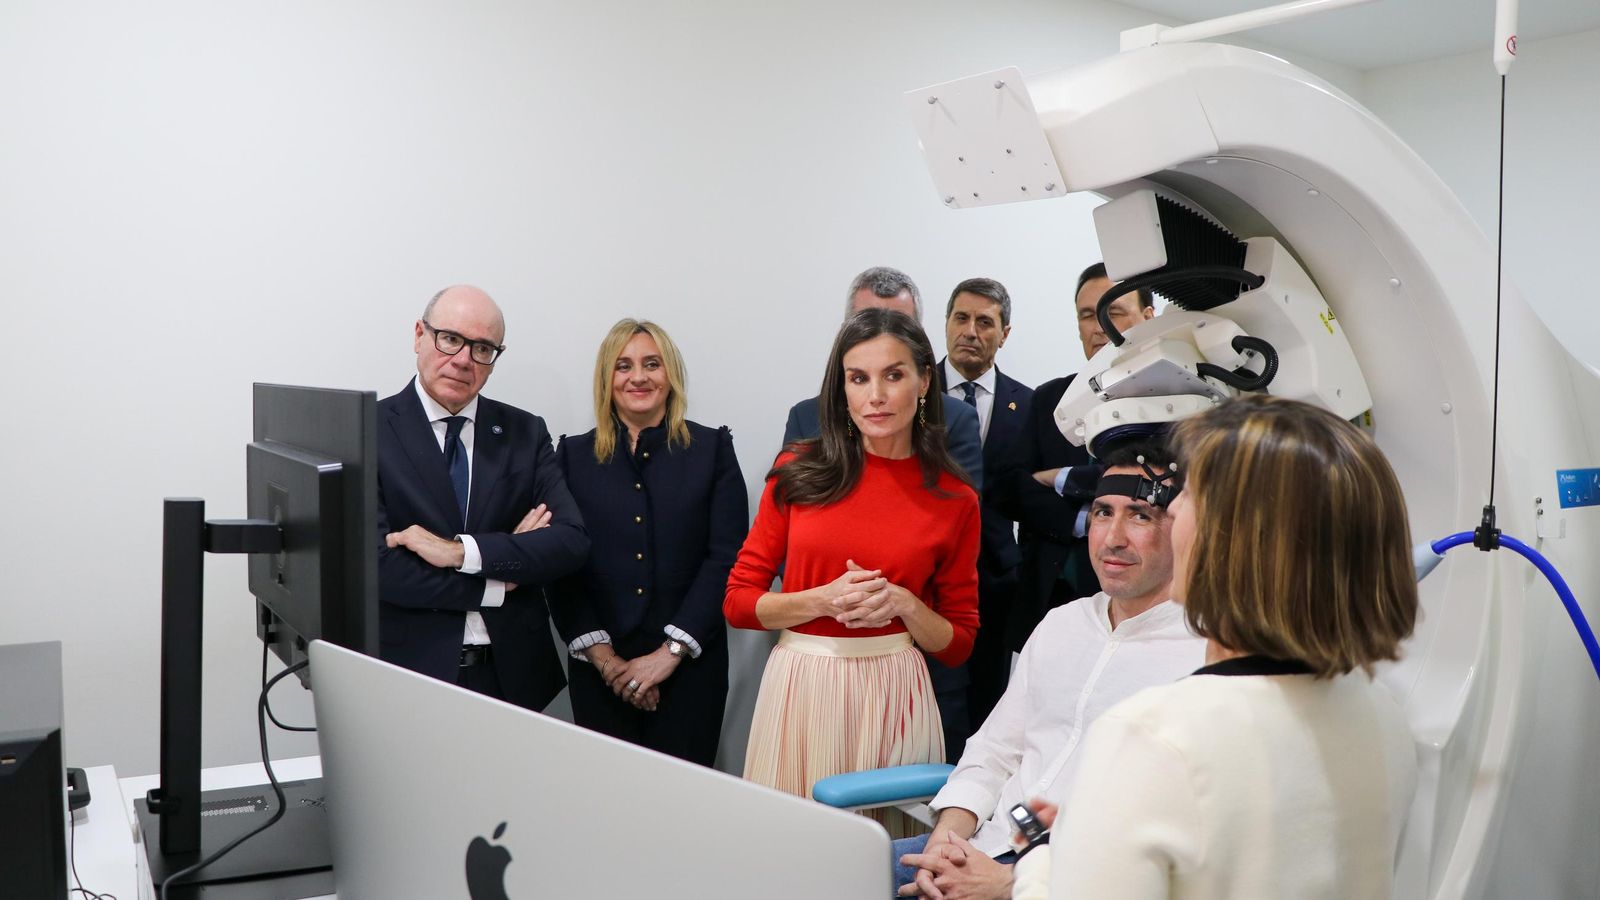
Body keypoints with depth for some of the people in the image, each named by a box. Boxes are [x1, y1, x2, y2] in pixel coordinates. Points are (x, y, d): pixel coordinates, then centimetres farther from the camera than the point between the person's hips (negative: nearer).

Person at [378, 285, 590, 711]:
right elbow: (378, 566, -16)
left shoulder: (525, 433, 4)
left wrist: (461, 551, -19)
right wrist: (501, 579, -12)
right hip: (410, 672, -3)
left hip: (513, 672, 3)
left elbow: (572, 541, -7)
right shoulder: (370, 432, -7)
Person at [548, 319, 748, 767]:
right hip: (599, 670, 1)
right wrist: (601, 654, -8)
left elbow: (727, 557, -3)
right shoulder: (574, 455, 7)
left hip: (689, 667, -1)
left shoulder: (711, 449, 4)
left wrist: (670, 651, -10)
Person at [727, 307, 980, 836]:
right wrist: (824, 600, -12)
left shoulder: (954, 499, 1)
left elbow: (958, 644, 7)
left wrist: (903, 604, -11)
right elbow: (738, 603, 3)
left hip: (892, 691, 0)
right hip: (800, 684, 0)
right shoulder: (799, 472, 1)